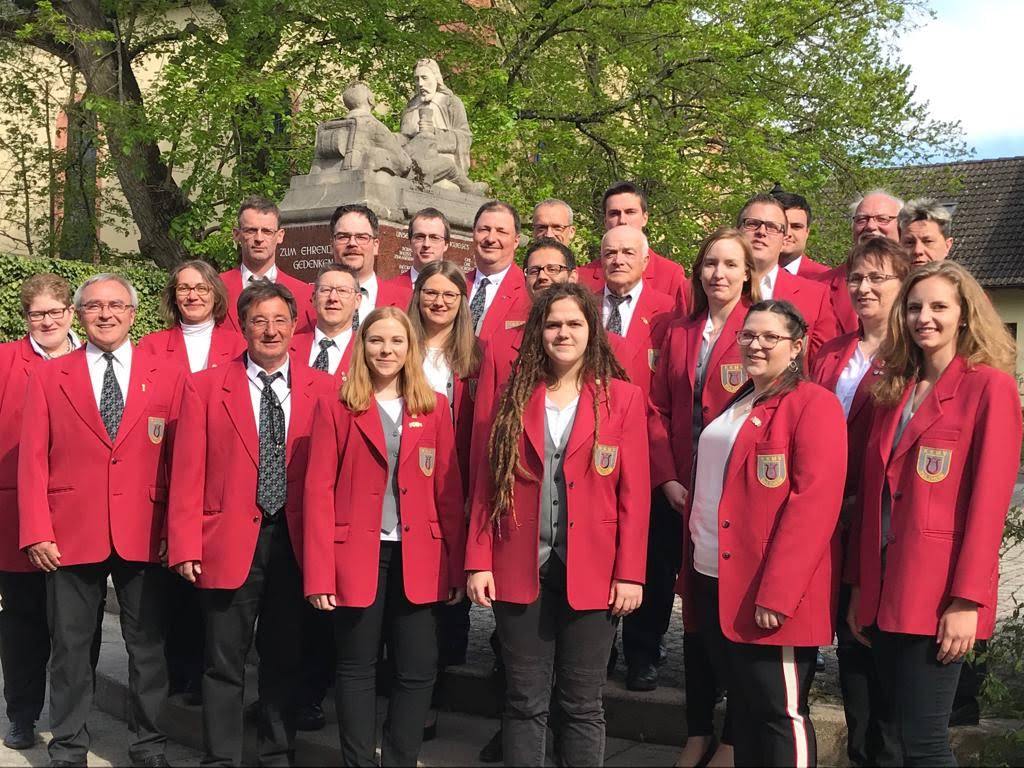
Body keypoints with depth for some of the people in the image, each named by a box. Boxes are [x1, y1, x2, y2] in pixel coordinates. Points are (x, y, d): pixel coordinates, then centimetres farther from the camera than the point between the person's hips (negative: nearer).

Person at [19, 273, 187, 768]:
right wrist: (36, 533, -7)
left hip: (146, 537, 0)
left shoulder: (168, 377, 4)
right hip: (71, 536, 0)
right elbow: (33, 460, 1)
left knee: (148, 647, 9)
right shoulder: (48, 377, 4)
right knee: (70, 649, 9)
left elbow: (180, 458, 3)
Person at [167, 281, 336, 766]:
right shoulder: (204, 387, 0)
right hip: (230, 541, -1)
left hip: (297, 542, 2)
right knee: (225, 663, 4)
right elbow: (188, 472, -3)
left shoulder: (323, 389, 3)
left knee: (285, 657, 14)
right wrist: (185, 546, -8)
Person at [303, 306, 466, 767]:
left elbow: (448, 491, 5)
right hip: (357, 555, -2)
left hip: (417, 558, 2)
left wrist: (456, 565, 1)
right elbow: (318, 491, -4)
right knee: (356, 668, 7)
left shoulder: (435, 408, 7)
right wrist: (319, 572, -10)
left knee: (418, 670, 5)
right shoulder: (336, 406, 0)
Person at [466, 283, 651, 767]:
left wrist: (630, 573, -7)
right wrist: (479, 563, -2)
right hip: (520, 569, 2)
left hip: (591, 572, -1)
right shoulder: (515, 397, 6)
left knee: (582, 705, 7)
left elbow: (634, 494, -2)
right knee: (524, 701, 9)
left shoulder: (623, 397, 1)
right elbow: (488, 486, 5)